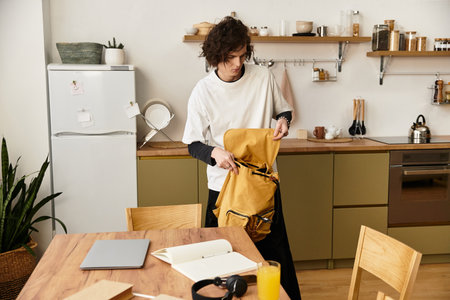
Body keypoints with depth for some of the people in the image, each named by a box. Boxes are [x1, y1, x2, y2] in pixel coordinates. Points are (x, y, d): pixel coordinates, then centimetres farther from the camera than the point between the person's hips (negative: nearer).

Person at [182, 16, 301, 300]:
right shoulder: (203, 91, -7)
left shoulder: (264, 77, -4)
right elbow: (193, 143, -4)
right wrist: (215, 152, -25)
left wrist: (283, 120, -11)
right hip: (224, 182, 0)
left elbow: (284, 110, 13)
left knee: (276, 248, 8)